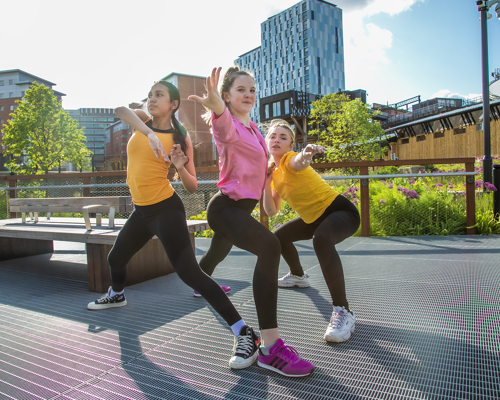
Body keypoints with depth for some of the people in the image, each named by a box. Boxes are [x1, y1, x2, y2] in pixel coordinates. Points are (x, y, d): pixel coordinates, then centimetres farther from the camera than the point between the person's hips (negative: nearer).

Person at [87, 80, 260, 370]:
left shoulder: (180, 137, -5)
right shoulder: (143, 121, 8)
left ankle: (245, 334, -16)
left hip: (165, 209, -7)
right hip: (141, 210, 7)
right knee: (115, 258, 25)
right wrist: (149, 132, -33)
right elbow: (121, 110, -18)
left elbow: (192, 187, -4)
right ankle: (117, 295, 61)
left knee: (189, 272, -18)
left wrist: (181, 166, -23)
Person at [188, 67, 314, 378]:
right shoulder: (229, 125, -15)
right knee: (269, 246, -34)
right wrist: (217, 109, -64)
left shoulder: (253, 127, 12)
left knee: (219, 252, 33)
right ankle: (270, 347, -34)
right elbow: (225, 130, -43)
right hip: (226, 206, -10)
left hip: (243, 206, 10)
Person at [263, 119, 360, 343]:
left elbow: (299, 161, -46)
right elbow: (271, 211, 1)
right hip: (315, 218, 9)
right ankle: (298, 276, 45)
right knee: (279, 236, 20)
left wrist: (306, 153, -68)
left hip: (341, 211, -9)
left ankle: (343, 312, -35)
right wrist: (267, 182, -10)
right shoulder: (274, 171, 6)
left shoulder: (290, 160, -17)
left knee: (321, 238, -40)